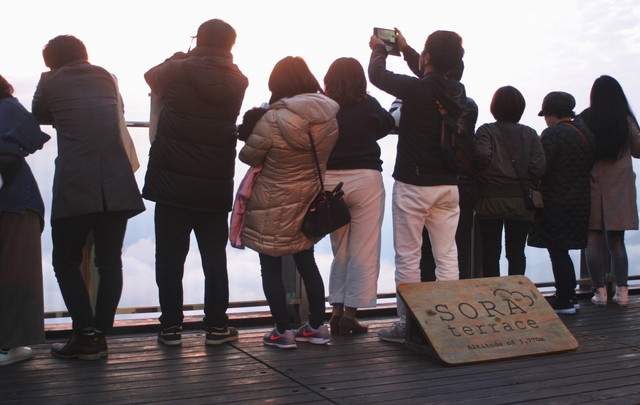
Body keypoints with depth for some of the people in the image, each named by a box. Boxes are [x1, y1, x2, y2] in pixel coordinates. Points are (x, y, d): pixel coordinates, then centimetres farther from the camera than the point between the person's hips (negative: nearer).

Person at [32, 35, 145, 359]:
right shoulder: (107, 78, 15)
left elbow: (38, 116, 22)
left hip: (74, 186, -3)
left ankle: (86, 335, 2)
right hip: (117, 185, 3)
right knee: (109, 261, 10)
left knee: (66, 262, 9)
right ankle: (100, 335, 12)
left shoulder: (50, 81, 7)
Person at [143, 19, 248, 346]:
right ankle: (216, 325, 14)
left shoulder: (178, 71, -6)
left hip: (172, 183, -2)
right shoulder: (237, 82, -1)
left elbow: (151, 77, 13)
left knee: (170, 257, 6)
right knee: (215, 257, 11)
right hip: (216, 187, 2)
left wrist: (180, 58, 24)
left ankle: (171, 326, 9)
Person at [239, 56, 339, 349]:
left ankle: (283, 331, 12)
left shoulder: (273, 120, -21)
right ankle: (317, 327, 24)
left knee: (271, 268, 8)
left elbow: (248, 156, -9)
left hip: (272, 209, -5)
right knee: (307, 263, 18)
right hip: (308, 204, 6)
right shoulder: (329, 117, -5)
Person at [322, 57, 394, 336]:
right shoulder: (368, 105, -2)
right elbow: (387, 125, 15)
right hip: (365, 179, -2)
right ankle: (350, 313, 3)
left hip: (328, 181, 3)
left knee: (340, 250, 16)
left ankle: (337, 310, 15)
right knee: (364, 251, 4)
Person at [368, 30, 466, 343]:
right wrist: (404, 48, 37)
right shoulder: (457, 91, 3)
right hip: (448, 185, 6)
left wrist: (379, 49, 23)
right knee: (447, 256, 8)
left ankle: (407, 322, 9)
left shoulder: (416, 89, -15)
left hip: (413, 184, -5)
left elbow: (378, 75, 1)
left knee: (407, 256, 3)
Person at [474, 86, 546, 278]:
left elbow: (482, 156, -22)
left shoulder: (486, 131, -4)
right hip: (521, 204, 2)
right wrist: (526, 186, 7)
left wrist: (484, 176, -3)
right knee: (516, 252, 10)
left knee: (491, 252, 6)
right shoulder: (530, 134, 3)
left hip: (491, 202, -2)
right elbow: (539, 166, -7)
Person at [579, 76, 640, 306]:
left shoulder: (583, 120, -7)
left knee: (594, 240, 6)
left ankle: (600, 291, 6)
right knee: (617, 241, 12)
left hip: (592, 187, -1)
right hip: (619, 188, 1)